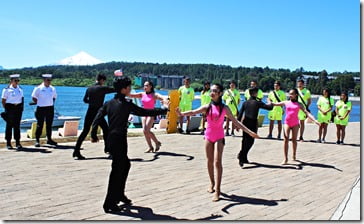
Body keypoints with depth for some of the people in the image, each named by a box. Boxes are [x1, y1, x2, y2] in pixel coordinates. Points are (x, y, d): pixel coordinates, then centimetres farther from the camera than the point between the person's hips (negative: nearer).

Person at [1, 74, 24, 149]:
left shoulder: (20, 89, 11)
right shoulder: (6, 89, -3)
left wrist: (22, 107, 5)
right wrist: (6, 109, -9)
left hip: (18, 108, 4)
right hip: (10, 107, -4)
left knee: (17, 125, 6)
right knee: (9, 125, 2)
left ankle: (18, 143, 10)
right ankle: (8, 143, 11)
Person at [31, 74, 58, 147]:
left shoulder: (52, 88, 8)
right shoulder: (38, 88, -6)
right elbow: (34, 97, 0)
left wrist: (51, 103, 10)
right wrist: (39, 103, -2)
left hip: (50, 108, 4)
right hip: (41, 108, -4)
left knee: (49, 125, 10)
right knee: (40, 125, -2)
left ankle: (49, 139, 20)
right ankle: (37, 140, 5)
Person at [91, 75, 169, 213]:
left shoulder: (109, 103, 8)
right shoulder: (126, 104, -11)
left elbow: (97, 118, 4)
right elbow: (144, 112, -8)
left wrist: (94, 135, 14)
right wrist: (164, 110, 1)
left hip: (111, 139, 8)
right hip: (119, 140, -8)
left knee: (125, 165, 22)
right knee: (117, 170, -1)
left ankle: (119, 194, 31)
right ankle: (110, 204, 3)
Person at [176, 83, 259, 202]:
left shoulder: (224, 108, -2)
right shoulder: (207, 107, -1)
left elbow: (235, 121, 3)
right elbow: (193, 112, -15)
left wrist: (249, 132, 1)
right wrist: (182, 113, -36)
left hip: (219, 136, -2)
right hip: (208, 135, 2)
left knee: (217, 162, -12)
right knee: (209, 161, 11)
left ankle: (217, 190, -10)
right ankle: (212, 183, 33)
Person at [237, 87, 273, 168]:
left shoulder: (245, 103, 6)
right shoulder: (258, 103, -6)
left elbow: (240, 114, 3)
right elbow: (269, 107, -5)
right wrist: (271, 104, 18)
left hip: (245, 123, 5)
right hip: (253, 124, -5)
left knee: (245, 140, 15)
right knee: (250, 141, -1)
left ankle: (243, 158, 20)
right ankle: (242, 156, -13)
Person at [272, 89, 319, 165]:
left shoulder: (299, 104, 3)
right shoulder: (286, 102, 7)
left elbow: (307, 113, -4)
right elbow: (275, 104, 9)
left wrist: (314, 120, -15)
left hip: (295, 124, 0)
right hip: (287, 123, 0)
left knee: (294, 140, 8)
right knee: (286, 139, -10)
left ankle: (294, 155, 30)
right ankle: (285, 158, -10)